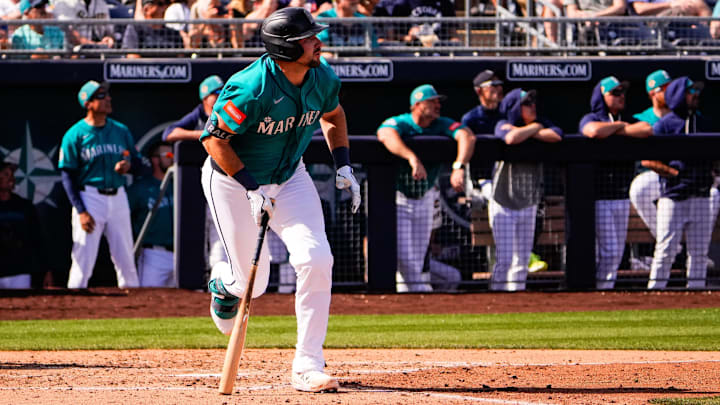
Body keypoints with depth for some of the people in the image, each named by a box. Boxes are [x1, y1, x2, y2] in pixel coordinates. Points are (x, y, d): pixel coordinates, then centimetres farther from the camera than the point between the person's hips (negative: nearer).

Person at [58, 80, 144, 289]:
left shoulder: (121, 131, 10)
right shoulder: (75, 135, -4)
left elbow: (139, 165, 15)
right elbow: (68, 176, -6)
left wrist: (129, 164, -10)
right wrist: (81, 211, -15)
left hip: (118, 198, 5)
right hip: (89, 198, -5)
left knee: (126, 260, 6)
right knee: (83, 259, -9)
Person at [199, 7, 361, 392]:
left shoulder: (323, 79, -12)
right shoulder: (251, 89, -31)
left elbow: (333, 115, 11)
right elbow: (215, 139, -22)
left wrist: (343, 166, 1)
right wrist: (253, 189, -26)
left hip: (289, 177, 4)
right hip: (232, 179, -4)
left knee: (315, 259, -16)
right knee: (253, 282, 3)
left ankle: (307, 366, -9)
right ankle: (224, 287, 44)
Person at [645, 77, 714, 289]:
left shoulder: (704, 124, 14)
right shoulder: (663, 125, -2)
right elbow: (647, 160, -5)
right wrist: (674, 172, -12)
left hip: (700, 197, 5)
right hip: (672, 196, -5)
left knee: (699, 251, 5)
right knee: (666, 249, -6)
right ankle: (655, 289, -1)